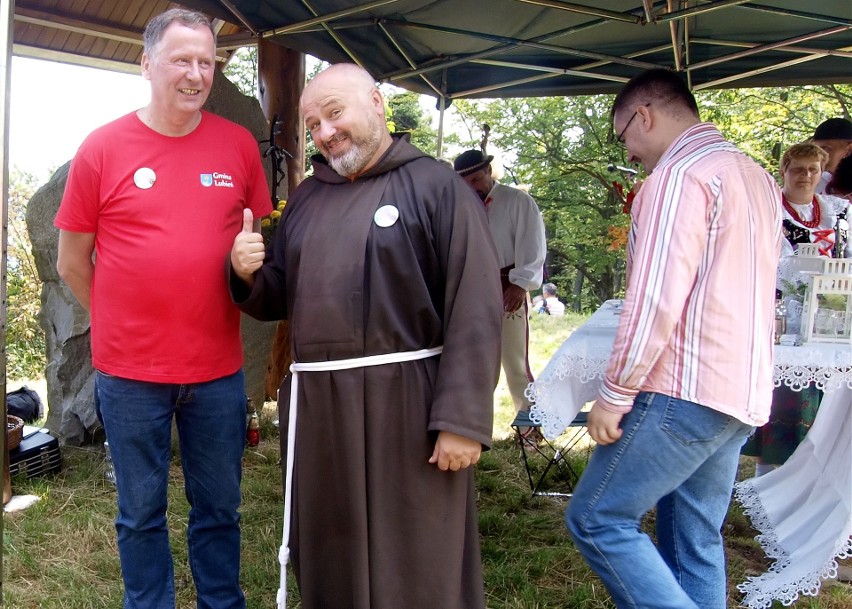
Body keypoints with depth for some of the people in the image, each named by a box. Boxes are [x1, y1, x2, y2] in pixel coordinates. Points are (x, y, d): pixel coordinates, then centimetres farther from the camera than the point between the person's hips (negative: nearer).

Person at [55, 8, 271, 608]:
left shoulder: (239, 143, 0)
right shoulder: (103, 148, -5)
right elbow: (72, 263, 2)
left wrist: (246, 275, 0)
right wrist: (123, 328, 6)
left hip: (219, 368, 2)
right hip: (130, 372, -1)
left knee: (220, 508, 15)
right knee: (142, 513, 14)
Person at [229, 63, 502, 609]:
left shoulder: (437, 187, -5)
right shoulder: (306, 198, 15)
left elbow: (476, 312, -13)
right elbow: (279, 299, 20)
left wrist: (463, 420, -19)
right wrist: (249, 274, -3)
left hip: (407, 403, -6)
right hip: (316, 405, 6)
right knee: (328, 557, 18)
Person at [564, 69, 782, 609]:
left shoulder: (679, 174, -11)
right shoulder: (758, 177, 18)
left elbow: (656, 300, -19)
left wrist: (614, 394, -13)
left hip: (685, 392, -9)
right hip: (744, 395, 9)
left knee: (596, 519, -2)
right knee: (696, 542, 15)